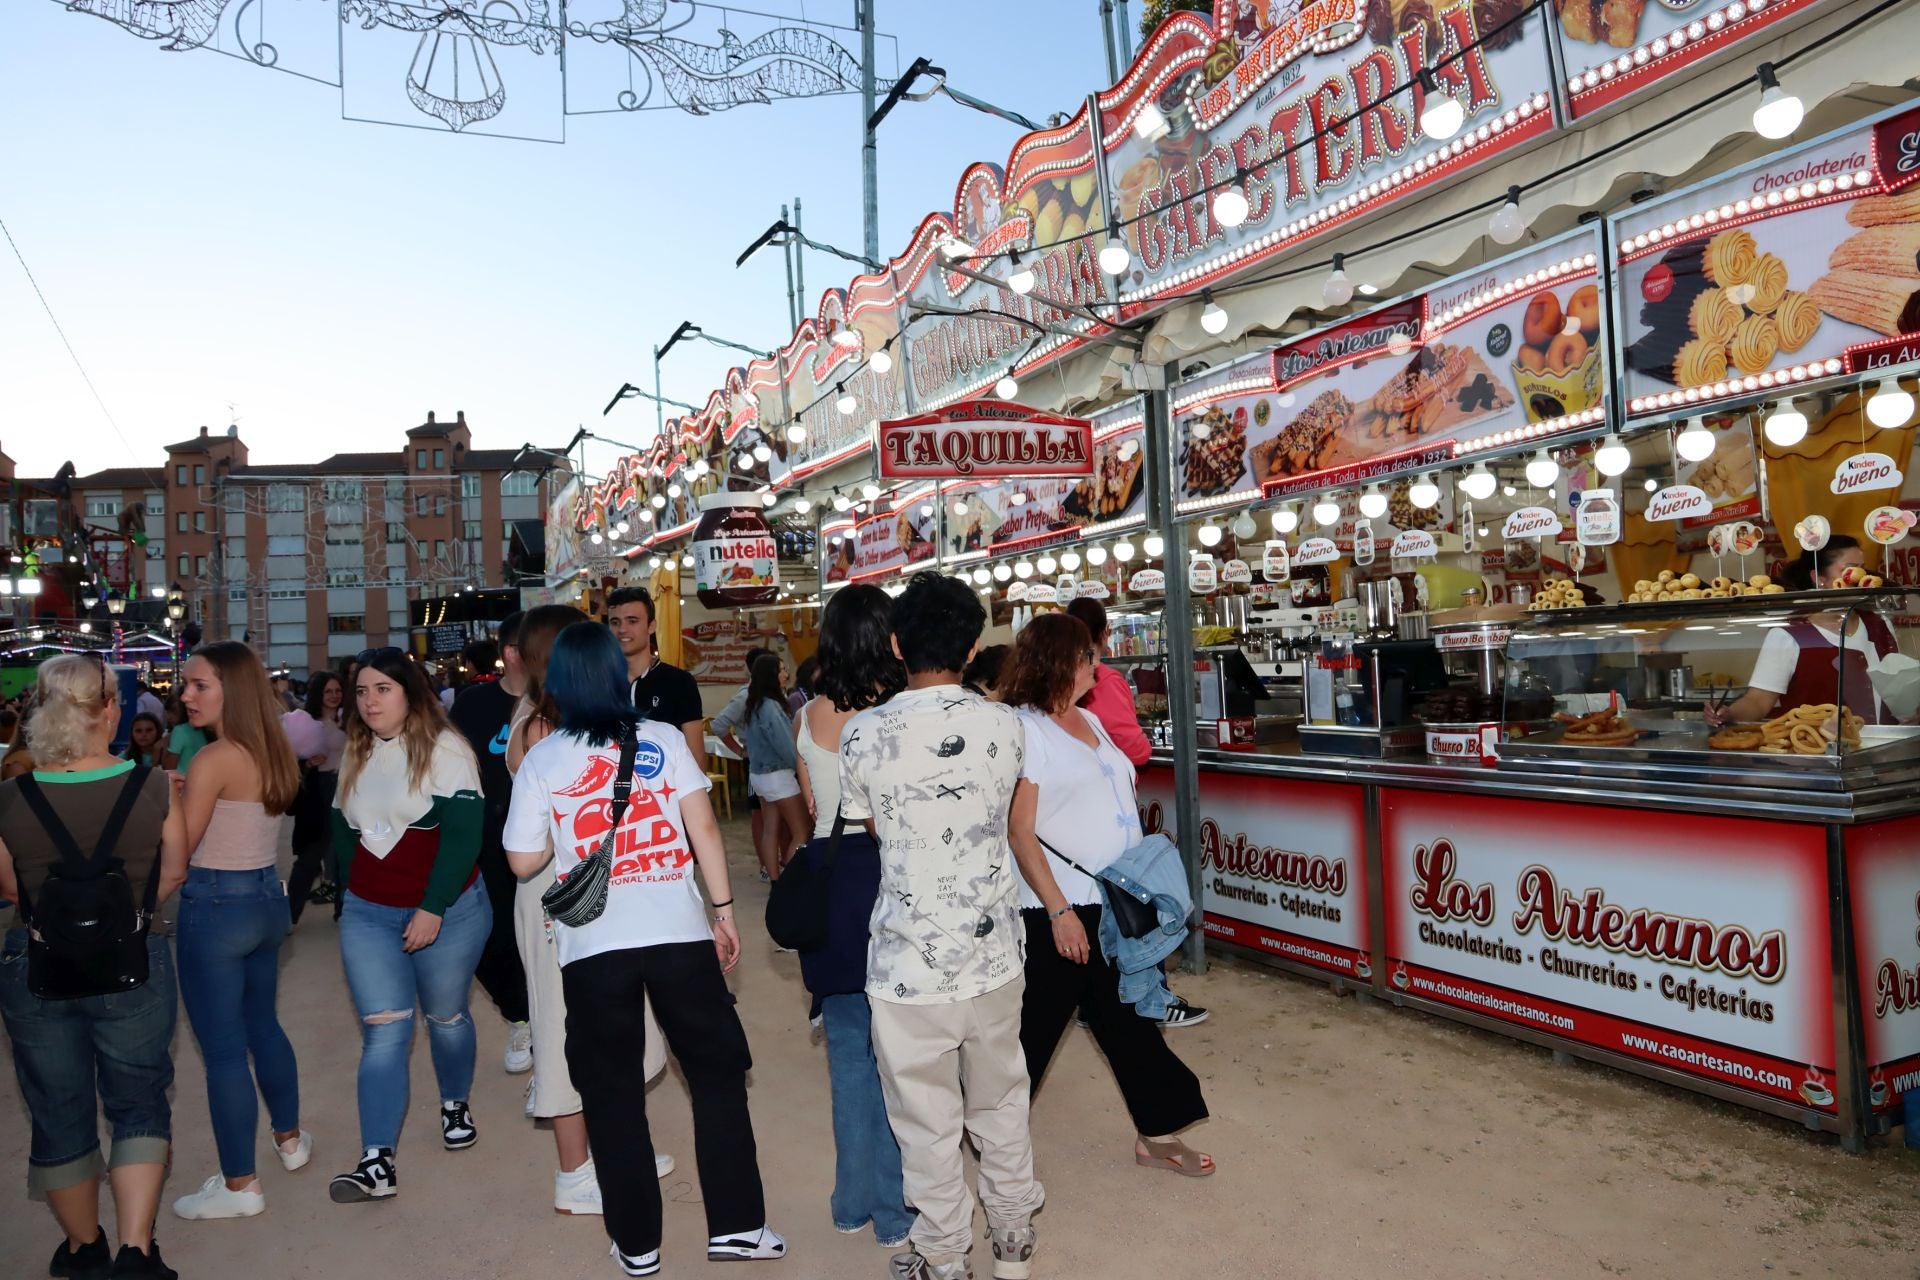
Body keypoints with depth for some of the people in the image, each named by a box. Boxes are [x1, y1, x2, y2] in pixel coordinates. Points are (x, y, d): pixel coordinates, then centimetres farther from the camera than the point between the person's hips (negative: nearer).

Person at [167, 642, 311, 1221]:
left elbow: (177, 848, -13)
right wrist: (185, 792, 14)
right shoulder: (276, 754, 4)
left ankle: (239, 1185, 12)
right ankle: (290, 1139, 37)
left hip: (215, 906, -8)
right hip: (267, 897, 8)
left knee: (222, 1047, 2)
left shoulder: (213, 761, -18)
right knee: (263, 1024, 23)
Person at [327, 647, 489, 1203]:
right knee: (383, 1031, -4)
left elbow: (462, 836, -19)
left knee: (446, 1018, 14)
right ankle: (377, 1163, -5)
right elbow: (343, 830, 19)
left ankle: (455, 1106, 40)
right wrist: (350, 893, 12)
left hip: (445, 912, -4)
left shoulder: (444, 751, -12)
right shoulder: (355, 756, 9)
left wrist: (433, 910, -22)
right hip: (367, 915, 4)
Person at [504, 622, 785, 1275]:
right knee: (717, 1071, 13)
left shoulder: (541, 759, 2)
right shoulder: (663, 739, 2)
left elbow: (524, 861, 6)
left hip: (593, 945, 0)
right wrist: (724, 909, 4)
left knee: (611, 1090, 14)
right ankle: (736, 1224, 16)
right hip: (679, 932, 0)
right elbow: (703, 828, -2)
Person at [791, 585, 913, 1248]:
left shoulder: (808, 717, 2)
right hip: (887, 875, -4)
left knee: (848, 1047, 16)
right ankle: (896, 1210, 18)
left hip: (827, 876, 5)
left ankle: (854, 1199, 28)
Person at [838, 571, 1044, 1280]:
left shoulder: (864, 733, -13)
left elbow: (865, 829, 2)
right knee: (1001, 1103, 23)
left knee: (928, 1123, 14)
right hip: (994, 955, 3)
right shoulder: (1003, 724, -6)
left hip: (909, 963, -3)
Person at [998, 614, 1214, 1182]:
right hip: (1060, 910, -7)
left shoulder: (1089, 720, 11)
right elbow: (1020, 832, -17)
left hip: (1115, 901, 8)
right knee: (1037, 1028, 6)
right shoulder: (1024, 729, -14)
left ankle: (1155, 1134, 25)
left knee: (1128, 1016, 14)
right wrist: (1059, 910, -20)